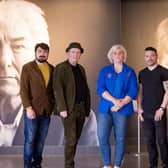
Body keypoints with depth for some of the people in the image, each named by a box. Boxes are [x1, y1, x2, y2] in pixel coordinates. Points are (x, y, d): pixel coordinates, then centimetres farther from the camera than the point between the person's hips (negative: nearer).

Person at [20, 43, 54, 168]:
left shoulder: (52, 69, 11)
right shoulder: (27, 67, -1)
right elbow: (24, 90, -7)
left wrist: (54, 105, 7)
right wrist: (28, 108, -14)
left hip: (46, 110, 4)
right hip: (33, 109, -3)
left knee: (41, 139, 6)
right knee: (30, 139, 0)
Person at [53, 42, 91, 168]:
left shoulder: (81, 69, 17)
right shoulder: (61, 68, -5)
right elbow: (58, 89, -12)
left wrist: (87, 108, 11)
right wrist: (62, 109, -19)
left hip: (81, 108, 7)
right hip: (69, 109, -6)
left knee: (75, 139, 9)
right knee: (71, 139, -7)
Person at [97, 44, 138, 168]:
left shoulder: (130, 72, 8)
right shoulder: (105, 71, 10)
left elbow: (133, 91, 0)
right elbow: (100, 89, -2)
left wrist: (121, 103, -14)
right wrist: (114, 100, -15)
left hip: (123, 109, 0)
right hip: (106, 108, 1)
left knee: (120, 138, 2)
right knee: (102, 137, -6)